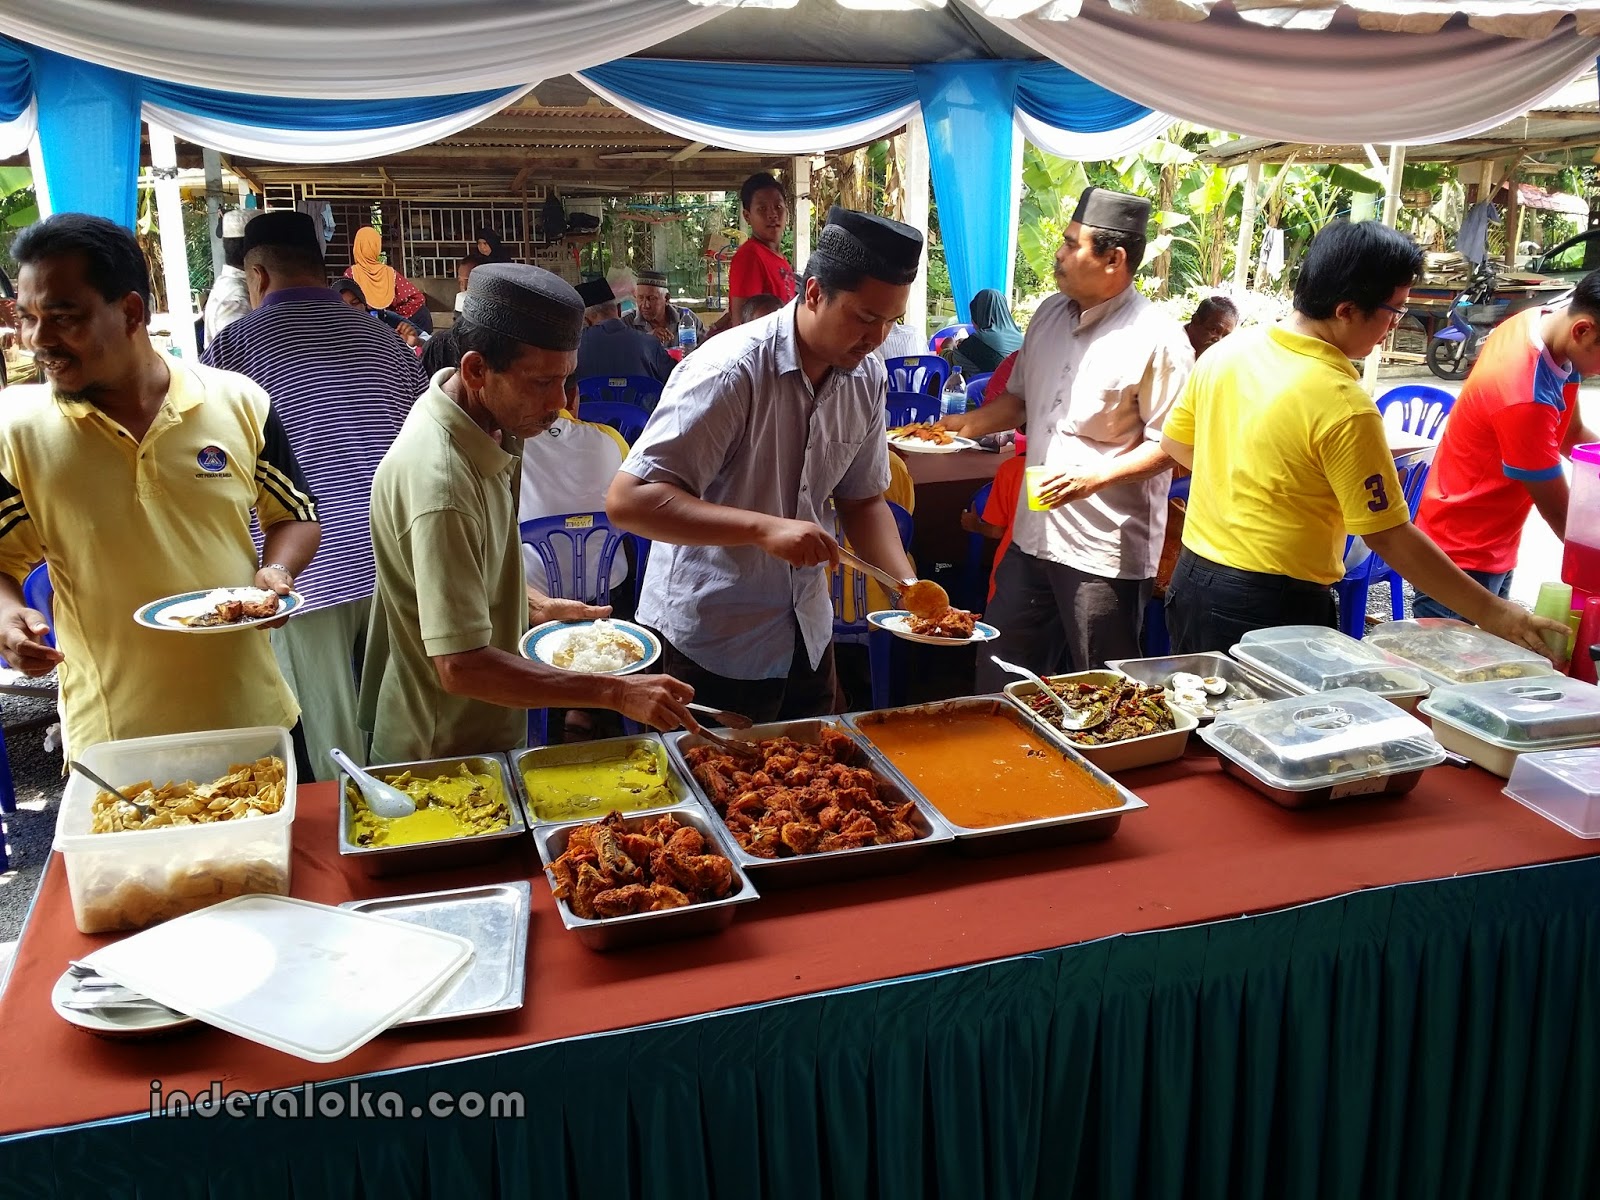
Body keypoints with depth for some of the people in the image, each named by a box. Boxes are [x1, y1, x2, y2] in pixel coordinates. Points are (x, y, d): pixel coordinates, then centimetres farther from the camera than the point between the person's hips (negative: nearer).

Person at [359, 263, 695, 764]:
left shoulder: (482, 423, -3)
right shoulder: (439, 478, -32)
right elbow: (460, 666, -36)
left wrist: (531, 606, 4)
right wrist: (617, 692, -36)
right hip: (443, 756, -9)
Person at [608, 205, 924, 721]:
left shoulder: (866, 376, -3)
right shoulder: (731, 370, -24)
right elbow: (628, 501, -29)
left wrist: (909, 584, -8)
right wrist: (765, 528, -37)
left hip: (807, 634, 7)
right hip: (714, 641, -6)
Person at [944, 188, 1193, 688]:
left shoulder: (1158, 339, -15)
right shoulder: (1050, 315, 8)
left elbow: (1169, 443, -14)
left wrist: (1094, 476, -26)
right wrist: (965, 424, 4)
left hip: (1106, 552, -7)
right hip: (1034, 534, 7)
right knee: (998, 678, 18)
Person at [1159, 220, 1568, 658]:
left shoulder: (1226, 350, -1)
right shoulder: (1344, 407, -20)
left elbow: (1176, 443, 14)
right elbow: (1389, 538, -17)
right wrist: (1491, 613, -9)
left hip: (1192, 579, 7)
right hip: (1273, 606, -7)